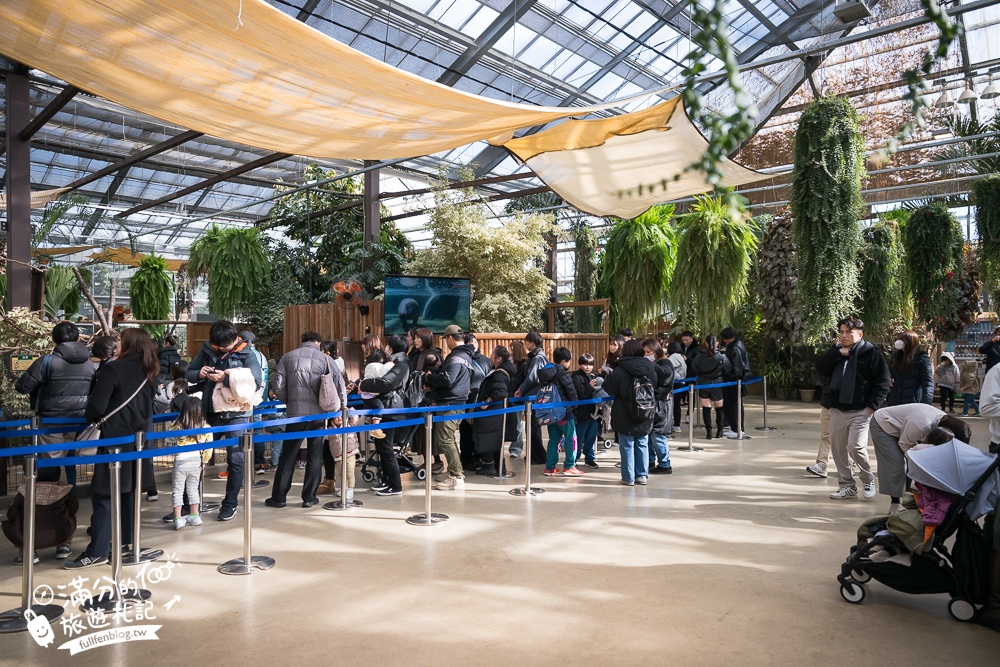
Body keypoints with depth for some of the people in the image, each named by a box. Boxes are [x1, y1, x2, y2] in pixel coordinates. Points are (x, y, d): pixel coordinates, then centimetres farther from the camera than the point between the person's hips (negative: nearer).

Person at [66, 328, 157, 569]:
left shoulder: (114, 368, -12)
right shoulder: (149, 372, 9)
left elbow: (96, 405, -13)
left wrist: (91, 419, 7)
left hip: (116, 439, -7)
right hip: (139, 438, 7)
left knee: (103, 494, -4)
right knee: (128, 490, 16)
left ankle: (97, 552, -5)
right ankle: (124, 540, 23)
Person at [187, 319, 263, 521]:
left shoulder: (247, 354, -8)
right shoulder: (206, 350, 2)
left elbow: (256, 382, -20)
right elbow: (189, 373, 10)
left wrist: (226, 378, -28)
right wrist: (199, 374, -13)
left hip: (236, 414, -4)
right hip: (211, 412, 4)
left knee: (235, 459, -1)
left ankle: (230, 504, 13)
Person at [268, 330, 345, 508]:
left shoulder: (287, 357, 4)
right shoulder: (325, 358, 1)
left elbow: (278, 387, 0)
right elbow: (340, 385, -3)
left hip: (295, 413, 1)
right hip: (318, 413, -1)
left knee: (288, 456, 9)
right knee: (314, 457, 8)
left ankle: (278, 496, 15)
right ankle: (309, 497, 12)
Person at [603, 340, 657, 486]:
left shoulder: (620, 370, -15)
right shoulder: (650, 369, -1)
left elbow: (608, 389, -7)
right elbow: (655, 389, 11)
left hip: (625, 418, -4)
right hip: (645, 418, 4)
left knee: (627, 446, 5)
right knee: (642, 445, 14)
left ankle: (628, 477, 8)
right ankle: (642, 475, 18)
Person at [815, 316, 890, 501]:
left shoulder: (871, 353, -4)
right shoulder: (836, 351, 12)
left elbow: (882, 382, -7)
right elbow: (820, 368, -1)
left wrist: (872, 405, -14)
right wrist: (838, 353, -11)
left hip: (860, 410, -6)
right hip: (837, 409, 6)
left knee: (856, 447, -14)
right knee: (838, 449, 8)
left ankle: (868, 479, 12)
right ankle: (847, 486, 20)